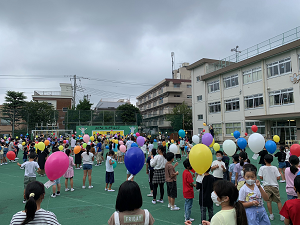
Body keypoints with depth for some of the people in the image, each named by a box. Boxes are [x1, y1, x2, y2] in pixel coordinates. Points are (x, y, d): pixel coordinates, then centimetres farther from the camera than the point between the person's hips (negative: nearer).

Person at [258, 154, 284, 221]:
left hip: (266, 186, -1)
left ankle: (271, 215, 14)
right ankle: (282, 216, 14)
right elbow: (278, 177, -10)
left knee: (268, 201, 9)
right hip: (274, 186, 1)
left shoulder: (262, 168, -9)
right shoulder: (275, 168, -9)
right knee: (278, 201, 11)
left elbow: (260, 177, -8)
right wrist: (273, 178, 10)